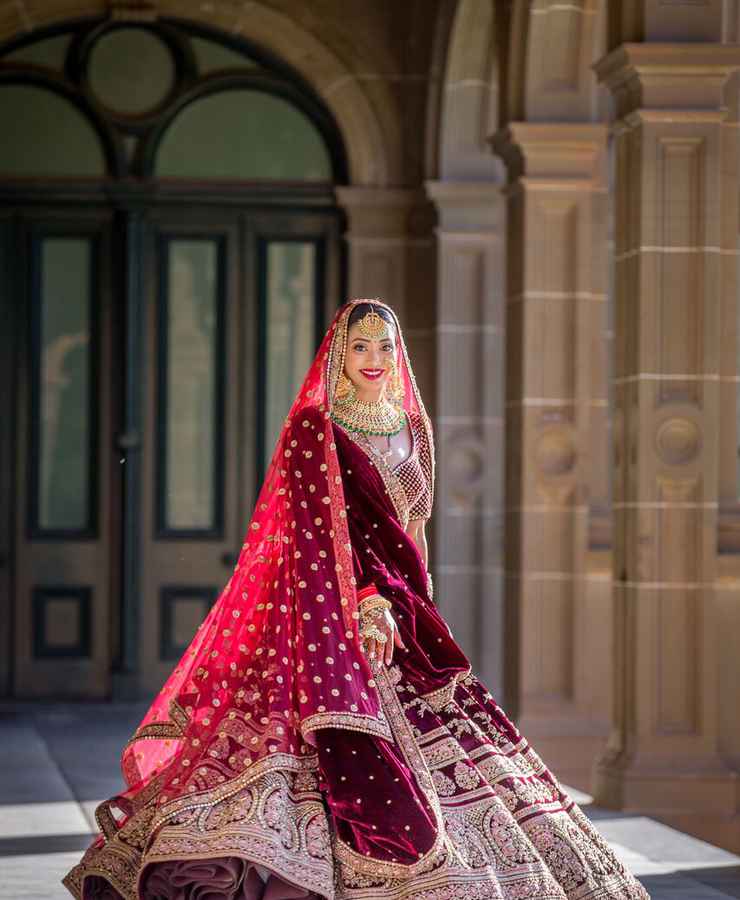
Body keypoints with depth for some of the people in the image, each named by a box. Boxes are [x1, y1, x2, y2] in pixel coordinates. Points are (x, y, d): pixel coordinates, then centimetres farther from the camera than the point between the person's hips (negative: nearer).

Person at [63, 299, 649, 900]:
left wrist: (422, 608, 18)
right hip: (333, 610, -7)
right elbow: (323, 530, -12)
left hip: (399, 608, 7)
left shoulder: (413, 428, 17)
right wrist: (369, 601, -22)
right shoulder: (313, 428, -3)